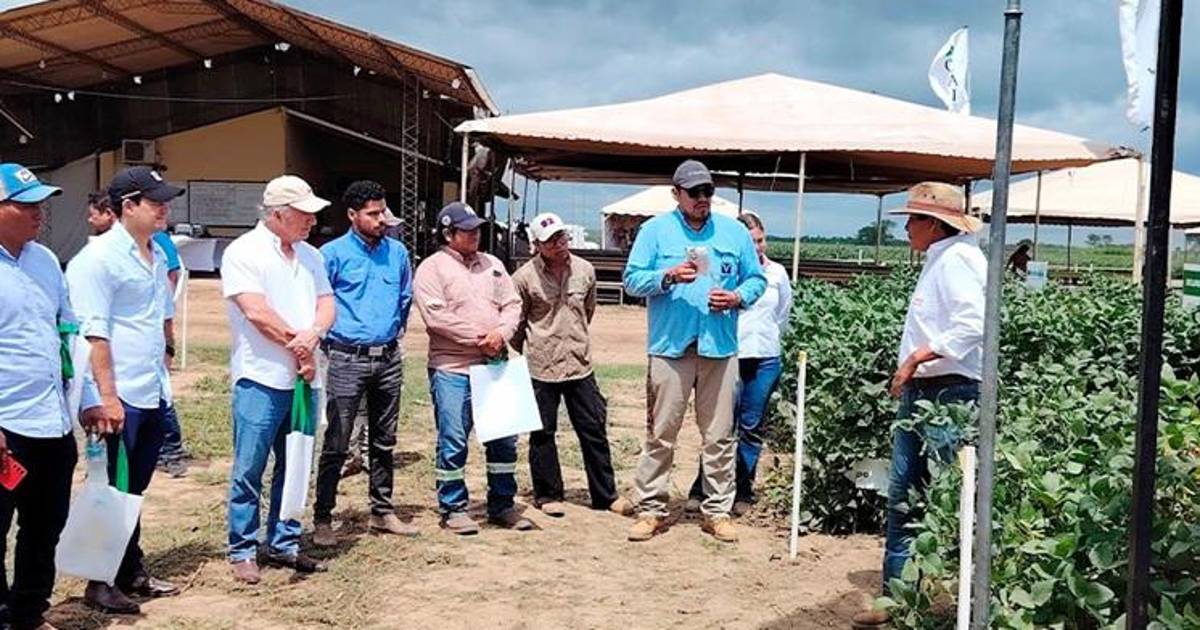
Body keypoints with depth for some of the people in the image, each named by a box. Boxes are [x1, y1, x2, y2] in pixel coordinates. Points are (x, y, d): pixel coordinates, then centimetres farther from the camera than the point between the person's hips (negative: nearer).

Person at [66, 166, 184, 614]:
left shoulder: (157, 255, 12)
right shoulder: (98, 257, -13)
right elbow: (94, 333, -17)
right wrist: (107, 396, -20)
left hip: (154, 394, 8)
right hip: (121, 398, -7)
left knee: (134, 490, 17)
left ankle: (132, 573, 28)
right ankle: (100, 583, 15)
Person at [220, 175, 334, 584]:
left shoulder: (309, 255, 14)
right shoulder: (244, 252, -7)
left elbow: (326, 303, 8)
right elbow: (256, 312, -16)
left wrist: (312, 335, -13)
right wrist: (299, 347, -8)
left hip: (303, 379, 7)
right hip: (260, 380, -6)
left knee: (294, 468, 12)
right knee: (249, 470, 0)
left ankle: (284, 544, 24)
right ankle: (242, 551, 11)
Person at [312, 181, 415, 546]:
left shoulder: (397, 252, 8)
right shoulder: (333, 253, -7)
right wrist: (328, 341, -1)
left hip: (389, 358, 5)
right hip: (348, 359, -5)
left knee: (384, 441, 13)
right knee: (336, 444, -4)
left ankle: (382, 512, 23)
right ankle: (323, 519, 4)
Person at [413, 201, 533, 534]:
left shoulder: (493, 265, 14)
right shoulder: (432, 269, -4)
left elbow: (512, 304, 11)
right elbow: (436, 317, -15)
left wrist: (501, 333, -10)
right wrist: (478, 338, -14)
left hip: (494, 365, 6)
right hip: (452, 369, -5)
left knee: (504, 437, 10)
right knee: (453, 441, -1)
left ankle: (502, 504, 22)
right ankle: (453, 508, 13)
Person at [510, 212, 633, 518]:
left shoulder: (585, 270, 3)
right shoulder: (525, 277, -8)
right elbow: (517, 322, 3)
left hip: (579, 364, 3)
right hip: (540, 367, -3)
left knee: (594, 431, 7)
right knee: (542, 434, 7)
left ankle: (605, 494, 18)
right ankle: (547, 495, 21)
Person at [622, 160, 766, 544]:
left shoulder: (735, 232, 12)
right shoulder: (656, 230, 5)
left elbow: (756, 279, 14)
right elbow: (632, 280, 0)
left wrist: (738, 297, -6)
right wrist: (668, 276, -16)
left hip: (720, 347, 2)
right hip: (670, 346, -2)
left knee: (719, 435, 5)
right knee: (661, 433, 0)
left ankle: (718, 510, 14)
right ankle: (651, 508, 9)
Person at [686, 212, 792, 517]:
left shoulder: (777, 273, 7)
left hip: (765, 360, 3)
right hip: (729, 357, -3)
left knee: (752, 428, 9)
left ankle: (743, 491, 18)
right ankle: (701, 489, 8)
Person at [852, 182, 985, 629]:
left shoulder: (956, 259, -12)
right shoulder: (938, 260, 18)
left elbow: (971, 326, -24)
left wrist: (916, 357, -21)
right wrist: (909, 372, 14)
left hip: (949, 395, -10)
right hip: (921, 392, 10)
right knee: (902, 493, 10)